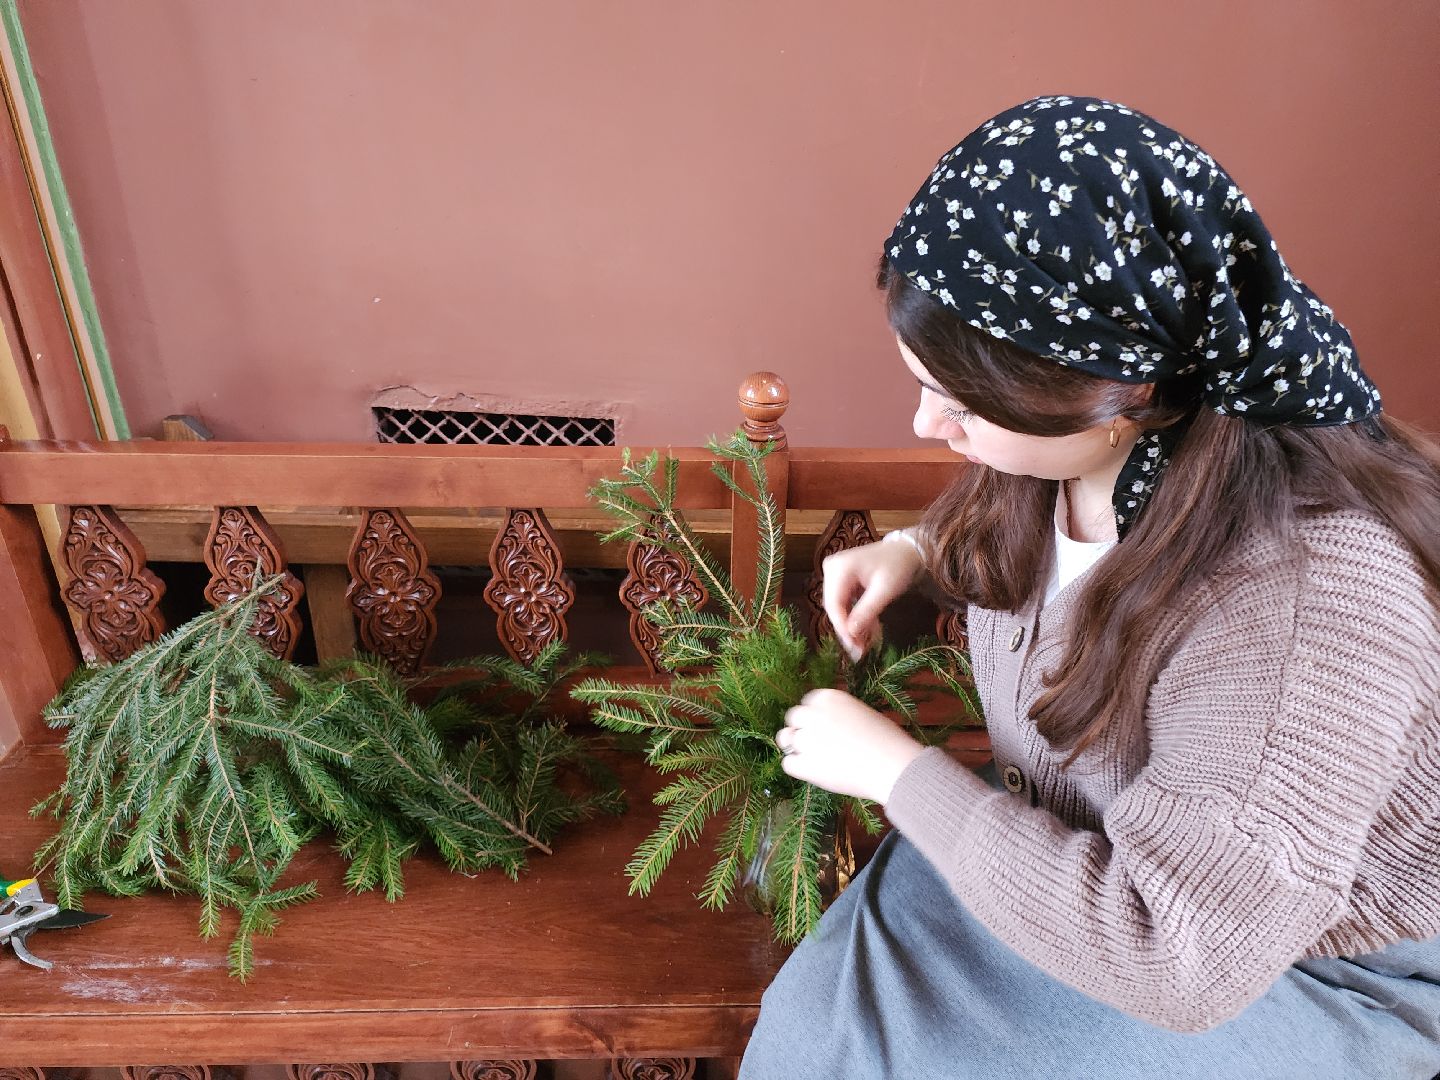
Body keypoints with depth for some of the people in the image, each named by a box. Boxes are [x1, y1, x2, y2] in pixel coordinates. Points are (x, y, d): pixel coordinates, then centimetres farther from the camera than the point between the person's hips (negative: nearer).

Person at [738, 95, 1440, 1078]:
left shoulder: (1309, 589, -36)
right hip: (1066, 854, 6)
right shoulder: (1073, 445, -14)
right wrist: (918, 549, -7)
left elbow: (1182, 964, -33)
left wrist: (899, 770, -27)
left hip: (1292, 978, -5)